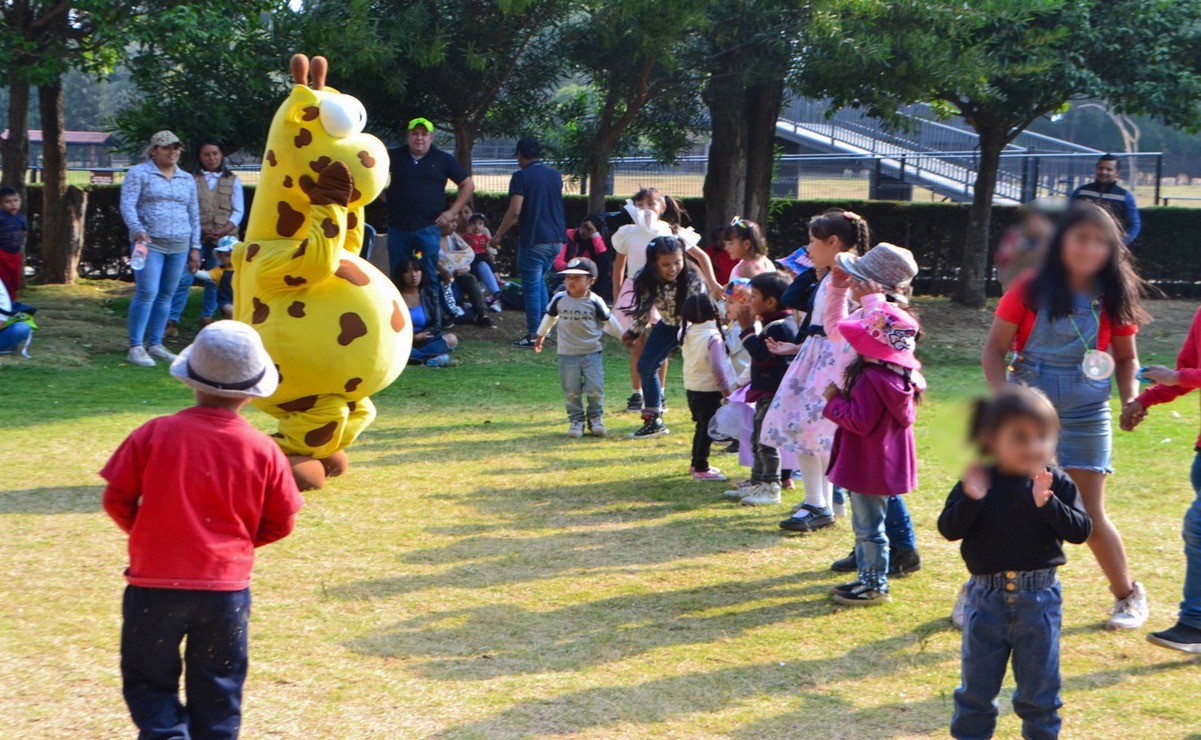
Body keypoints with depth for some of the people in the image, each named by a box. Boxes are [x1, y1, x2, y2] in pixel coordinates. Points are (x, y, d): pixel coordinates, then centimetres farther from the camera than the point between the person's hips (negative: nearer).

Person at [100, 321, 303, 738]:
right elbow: (280, 523, 2)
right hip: (227, 585, 1)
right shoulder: (264, 450, -6)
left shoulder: (154, 434, -8)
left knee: (148, 679, 14)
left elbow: (117, 500, -2)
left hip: (155, 582, -1)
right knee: (216, 690, 15)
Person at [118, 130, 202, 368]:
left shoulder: (187, 180, 16)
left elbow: (194, 215, 17)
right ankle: (135, 348, -9)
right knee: (147, 293, -13)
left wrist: (195, 248, 12)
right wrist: (137, 229, -26)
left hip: (179, 246, 5)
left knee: (166, 295, 6)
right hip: (150, 242, -5)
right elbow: (127, 205, -9)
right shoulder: (139, 174, 0)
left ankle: (155, 344, 14)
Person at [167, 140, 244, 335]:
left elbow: (238, 211, 5)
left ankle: (207, 318, 15)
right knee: (183, 278, -8)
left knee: (215, 280, 5)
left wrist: (224, 231, -9)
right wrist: (199, 229, -13)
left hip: (223, 238, 1)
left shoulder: (233, 180, 10)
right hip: (196, 236, -1)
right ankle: (172, 321, -9)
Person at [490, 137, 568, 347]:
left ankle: (534, 335, 1)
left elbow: (514, 211, -17)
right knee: (540, 280, 23)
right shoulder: (555, 175, 10)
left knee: (532, 286, 1)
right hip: (557, 239, 7)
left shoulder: (521, 177, -10)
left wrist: (498, 235, -5)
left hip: (534, 240, -7)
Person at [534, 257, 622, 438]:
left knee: (595, 390, -5)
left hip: (592, 353, -1)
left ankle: (596, 418, 14)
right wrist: (541, 336, 25)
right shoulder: (559, 299, -5)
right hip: (567, 355, 1)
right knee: (571, 392, 2)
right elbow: (549, 318, 14)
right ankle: (576, 420, 15)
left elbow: (608, 322, 7)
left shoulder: (595, 302, -8)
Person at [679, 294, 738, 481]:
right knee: (708, 430, 0)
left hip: (691, 389, 7)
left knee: (701, 427, 21)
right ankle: (701, 469, 2)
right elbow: (717, 367, -22)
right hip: (709, 391, -7)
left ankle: (696, 463, 31)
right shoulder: (713, 337, -20)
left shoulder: (687, 333, 0)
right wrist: (726, 390, -15)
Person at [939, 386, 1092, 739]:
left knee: (1039, 690, 12)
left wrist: (1047, 503, -27)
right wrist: (971, 499, -26)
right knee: (976, 687, 13)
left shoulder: (1056, 483, -6)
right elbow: (948, 528, -10)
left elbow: (1080, 530, -13)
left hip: (1039, 599, 0)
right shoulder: (977, 481, -6)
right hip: (987, 597, 0)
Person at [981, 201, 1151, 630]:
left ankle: (1128, 594, 25)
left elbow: (1126, 357, 9)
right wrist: (1003, 394, -21)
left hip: (1085, 418, 0)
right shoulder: (1031, 289, -8)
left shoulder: (1114, 299, -3)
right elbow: (995, 347, -6)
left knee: (1090, 516, 3)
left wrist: (1130, 398, -8)